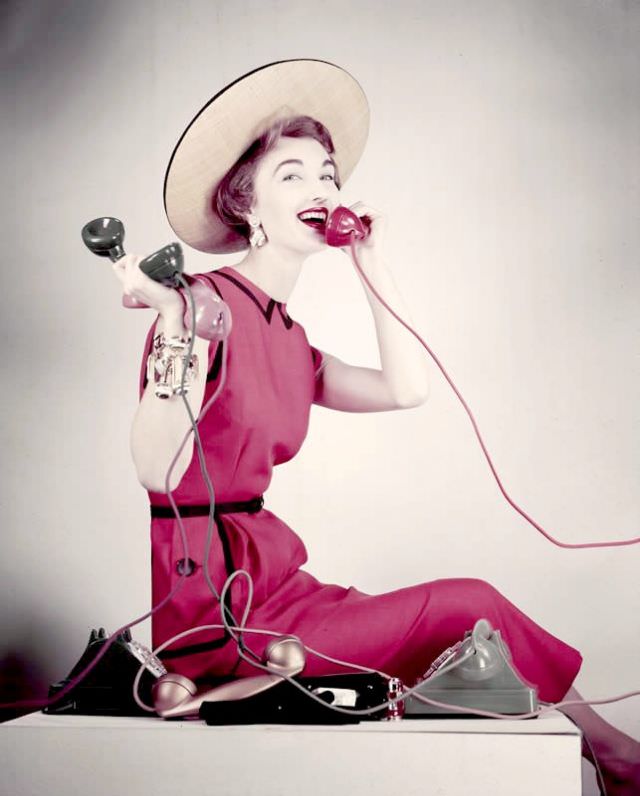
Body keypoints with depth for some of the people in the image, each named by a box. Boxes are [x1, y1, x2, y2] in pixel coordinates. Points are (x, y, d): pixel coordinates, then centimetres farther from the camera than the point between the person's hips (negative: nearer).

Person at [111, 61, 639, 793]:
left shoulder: (288, 338, 13)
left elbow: (407, 389, 3)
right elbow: (159, 471, -22)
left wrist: (373, 265, 8)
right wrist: (173, 322, -33)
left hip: (265, 578, 8)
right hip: (204, 602, -8)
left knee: (454, 650, -5)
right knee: (468, 607, -9)